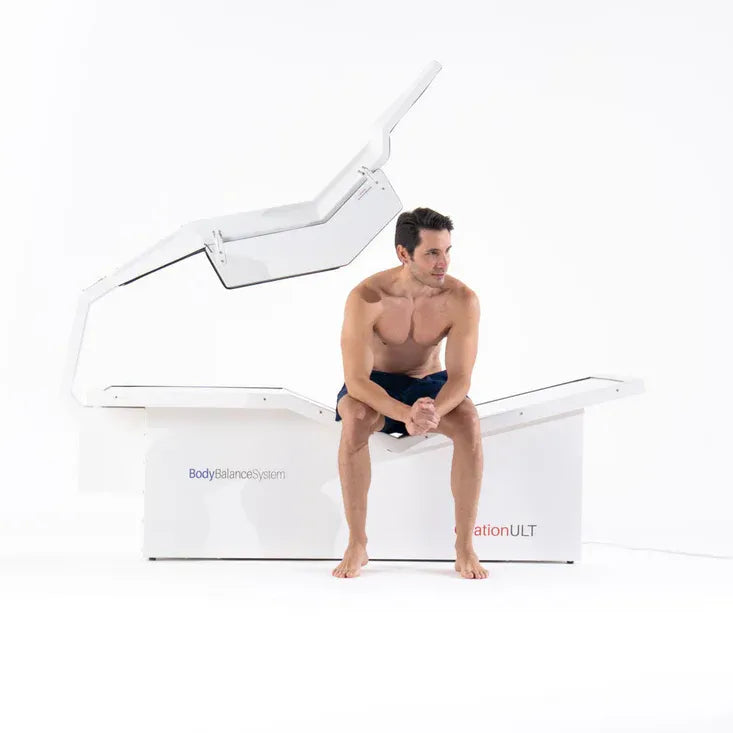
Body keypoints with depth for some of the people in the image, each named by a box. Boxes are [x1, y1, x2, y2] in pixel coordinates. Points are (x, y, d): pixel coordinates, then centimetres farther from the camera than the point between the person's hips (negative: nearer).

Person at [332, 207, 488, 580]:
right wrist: (406, 414, -47)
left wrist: (434, 412, -45)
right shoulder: (366, 297, -26)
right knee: (354, 421, -37)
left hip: (430, 384, 1)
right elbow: (356, 380, -30)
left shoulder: (461, 299, -21)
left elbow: (460, 377, -22)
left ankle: (464, 546, -23)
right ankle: (357, 544, -26)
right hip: (374, 385, -1)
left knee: (468, 423, -32)